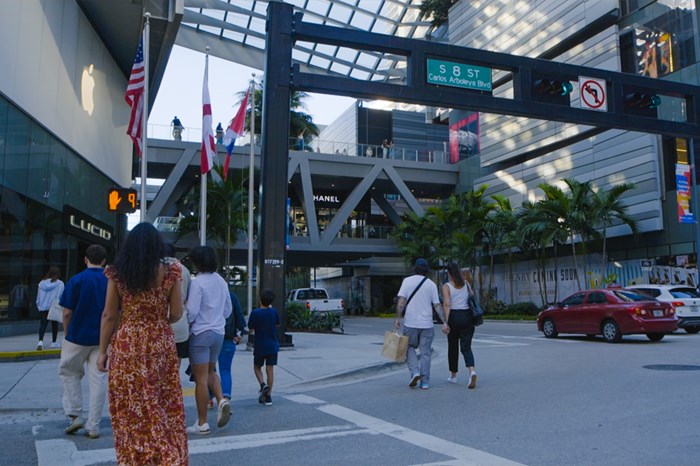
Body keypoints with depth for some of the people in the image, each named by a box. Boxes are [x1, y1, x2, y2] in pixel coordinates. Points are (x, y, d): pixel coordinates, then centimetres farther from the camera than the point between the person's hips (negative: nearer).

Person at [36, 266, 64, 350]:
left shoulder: (42, 283, 1)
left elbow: (38, 297, 5)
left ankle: (40, 341, -18)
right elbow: (61, 296, -5)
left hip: (43, 308, 2)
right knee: (54, 324, 13)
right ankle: (54, 342, 22)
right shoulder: (60, 284, -8)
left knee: (43, 324, 2)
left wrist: (39, 305, 16)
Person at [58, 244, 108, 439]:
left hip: (78, 337, -2)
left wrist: (66, 335, 8)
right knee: (98, 379, 7)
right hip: (103, 339, 2)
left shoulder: (76, 280, -8)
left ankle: (74, 415, 14)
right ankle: (93, 426, 10)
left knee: (69, 372, 19)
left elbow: (67, 313, -7)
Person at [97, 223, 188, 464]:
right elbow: (176, 314, -1)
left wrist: (103, 351, 8)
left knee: (131, 408, 9)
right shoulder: (169, 272, -3)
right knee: (165, 406, 10)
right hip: (161, 344, 0)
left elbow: (109, 316, -1)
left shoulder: (117, 273, -2)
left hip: (126, 346, 0)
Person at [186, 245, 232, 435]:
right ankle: (222, 400, 0)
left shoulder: (197, 282, -15)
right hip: (219, 332, 7)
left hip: (201, 333, -7)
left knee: (201, 378, 0)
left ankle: (202, 424, 7)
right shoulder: (221, 281, 8)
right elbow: (228, 310, 14)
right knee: (210, 372, 23)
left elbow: (192, 311, -17)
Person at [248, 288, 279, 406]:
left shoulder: (255, 313, -12)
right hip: (272, 345, 2)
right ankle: (268, 396, 5)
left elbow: (251, 330, -10)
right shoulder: (274, 311, -2)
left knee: (257, 367, 17)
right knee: (270, 370, 5)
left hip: (259, 346, -2)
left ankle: (263, 384, -8)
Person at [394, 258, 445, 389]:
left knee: (410, 348, 15)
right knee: (425, 352, 8)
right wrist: (444, 322, 3)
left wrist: (398, 318, -5)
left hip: (410, 323, -1)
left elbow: (401, 301, -8)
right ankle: (425, 382, 8)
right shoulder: (431, 284, 5)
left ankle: (414, 372, -4)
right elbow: (437, 306, 1)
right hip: (427, 324, 1)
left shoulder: (407, 281, 0)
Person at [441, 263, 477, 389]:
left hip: (454, 317, -2)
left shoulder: (446, 286, -6)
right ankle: (472, 370, -23)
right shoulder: (466, 284, 6)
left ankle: (453, 375, 23)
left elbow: (447, 305, -14)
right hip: (467, 316, 3)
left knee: (453, 347, 12)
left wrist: (445, 322, -17)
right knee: (466, 347, 2)